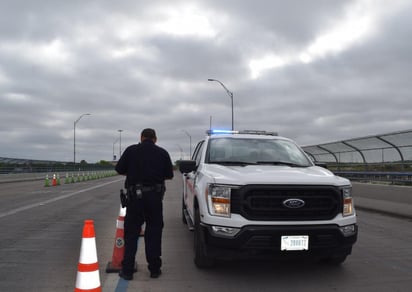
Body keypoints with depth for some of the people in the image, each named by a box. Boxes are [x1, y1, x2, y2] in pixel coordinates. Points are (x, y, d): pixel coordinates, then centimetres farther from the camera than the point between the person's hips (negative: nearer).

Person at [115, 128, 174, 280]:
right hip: (155, 196, 1)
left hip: (135, 196, -1)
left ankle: (127, 270, 9)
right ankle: (154, 269, 15)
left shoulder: (131, 150, 0)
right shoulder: (162, 153, 3)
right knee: (154, 232, 10)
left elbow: (119, 169, 1)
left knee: (131, 233, 8)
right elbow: (169, 175, 4)